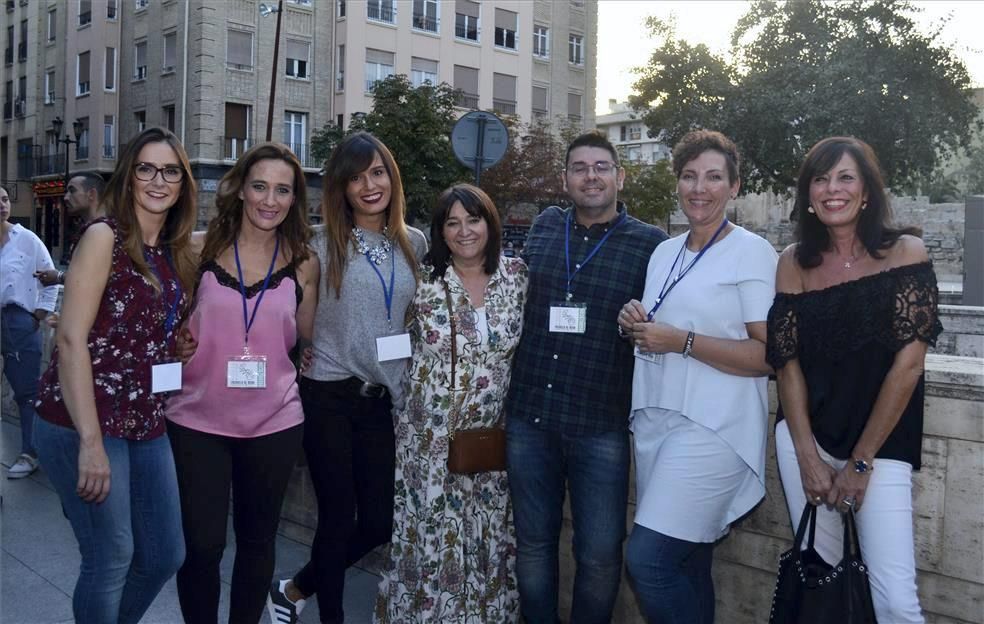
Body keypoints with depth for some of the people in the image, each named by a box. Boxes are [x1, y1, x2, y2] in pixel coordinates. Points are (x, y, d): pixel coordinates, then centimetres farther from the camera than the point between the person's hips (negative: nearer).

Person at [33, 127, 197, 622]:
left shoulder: (175, 253, 11)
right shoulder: (104, 236, -10)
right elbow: (71, 338, -17)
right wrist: (91, 442, -22)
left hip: (146, 423, 7)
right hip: (85, 423, -7)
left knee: (165, 555, 12)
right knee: (112, 558, 0)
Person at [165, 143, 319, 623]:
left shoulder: (303, 263, 0)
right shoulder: (201, 248, -3)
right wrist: (175, 343, -12)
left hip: (275, 422, 1)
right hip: (197, 419, -1)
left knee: (257, 539, 15)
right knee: (201, 543, 3)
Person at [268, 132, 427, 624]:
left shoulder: (414, 244, 6)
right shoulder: (323, 243, -6)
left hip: (382, 399, 5)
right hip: (329, 397, -4)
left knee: (378, 523, 8)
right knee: (338, 519, 4)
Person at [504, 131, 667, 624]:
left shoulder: (651, 244, -2)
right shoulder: (545, 226, 9)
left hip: (601, 424, -3)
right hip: (528, 416, 3)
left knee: (600, 553, 6)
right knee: (533, 542, 15)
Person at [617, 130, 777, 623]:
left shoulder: (752, 251, -5)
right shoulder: (664, 253, 16)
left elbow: (770, 356, -13)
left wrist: (681, 341, -16)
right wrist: (635, 325, 4)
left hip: (712, 426, -6)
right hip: (656, 417, 6)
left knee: (646, 559, -13)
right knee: (684, 566, 9)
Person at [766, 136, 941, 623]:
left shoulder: (905, 252, -4)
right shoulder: (794, 262, 3)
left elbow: (908, 362, -9)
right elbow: (787, 362, 1)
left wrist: (860, 462, -9)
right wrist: (808, 459, -8)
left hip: (882, 444, -2)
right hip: (806, 440, 2)